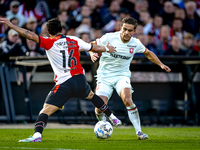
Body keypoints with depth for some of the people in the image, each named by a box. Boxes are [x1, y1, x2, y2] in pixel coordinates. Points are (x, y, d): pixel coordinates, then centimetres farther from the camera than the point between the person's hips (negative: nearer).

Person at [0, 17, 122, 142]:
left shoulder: (50, 43, -4)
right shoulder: (74, 40, 9)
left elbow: (31, 36, -15)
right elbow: (93, 48, 22)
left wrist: (11, 25, -12)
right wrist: (106, 49, 42)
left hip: (64, 84, -5)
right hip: (80, 80, 5)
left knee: (46, 110, -7)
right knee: (92, 96, 34)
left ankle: (37, 135, -27)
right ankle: (113, 118, 47)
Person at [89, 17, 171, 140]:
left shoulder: (135, 43, -3)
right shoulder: (109, 38, -13)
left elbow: (148, 53, 17)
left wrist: (161, 64, 8)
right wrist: (92, 54, -22)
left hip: (122, 75, 1)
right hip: (105, 75, -1)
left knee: (127, 100, -28)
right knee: (99, 108, -12)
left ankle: (139, 132, -19)